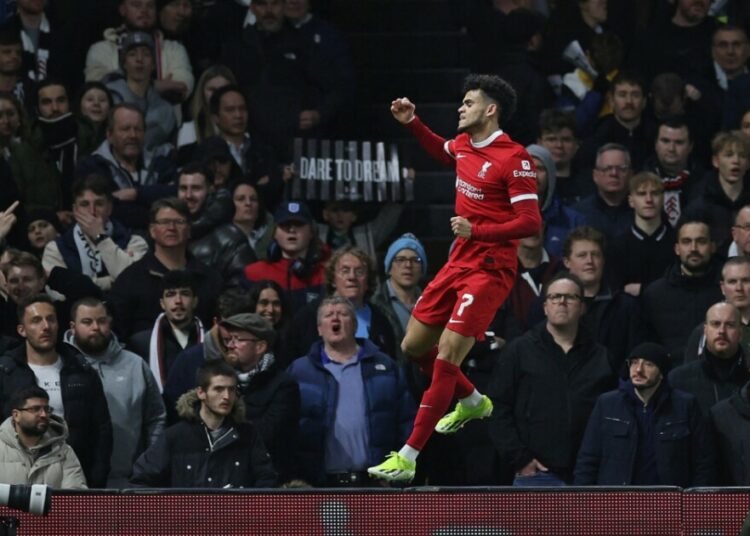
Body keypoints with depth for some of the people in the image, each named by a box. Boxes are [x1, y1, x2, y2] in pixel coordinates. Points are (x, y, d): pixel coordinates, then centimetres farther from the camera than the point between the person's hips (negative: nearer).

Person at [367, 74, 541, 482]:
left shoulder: (513, 158, -17)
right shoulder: (464, 145, 8)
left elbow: (530, 222, -21)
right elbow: (441, 152, 34)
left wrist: (476, 230, -31)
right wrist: (411, 123, 19)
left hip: (489, 270, -9)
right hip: (458, 263, 9)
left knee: (447, 356, -15)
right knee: (413, 346, 14)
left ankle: (408, 459, -15)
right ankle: (472, 402, 40)